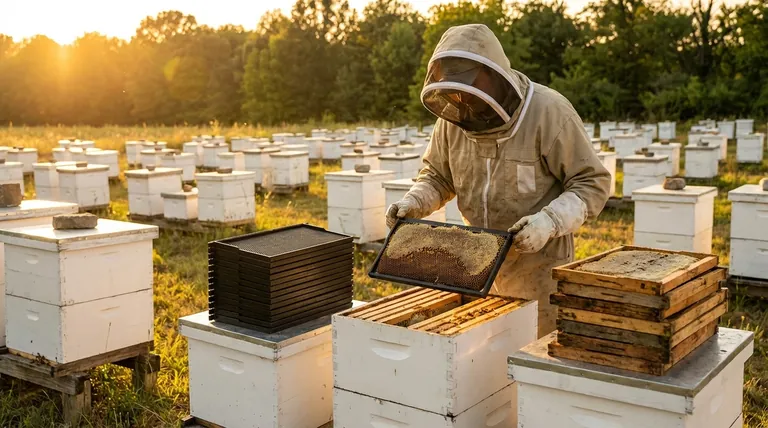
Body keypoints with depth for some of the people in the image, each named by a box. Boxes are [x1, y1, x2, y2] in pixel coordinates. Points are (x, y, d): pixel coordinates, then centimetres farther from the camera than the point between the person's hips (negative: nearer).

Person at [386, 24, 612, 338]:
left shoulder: (549, 112, -18)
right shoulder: (453, 115, -4)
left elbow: (592, 183, -14)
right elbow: (438, 176, 11)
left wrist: (549, 221, -29)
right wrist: (413, 202, -9)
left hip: (539, 267, -4)